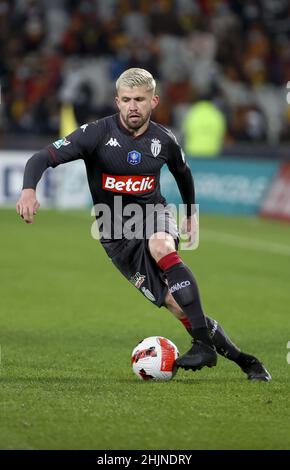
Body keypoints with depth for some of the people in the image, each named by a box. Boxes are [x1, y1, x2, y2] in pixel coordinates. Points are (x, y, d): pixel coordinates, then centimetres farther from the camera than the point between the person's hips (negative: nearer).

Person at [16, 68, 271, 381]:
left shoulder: (164, 140, 0)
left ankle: (204, 343, -36)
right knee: (177, 305, -13)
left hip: (154, 216, 1)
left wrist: (191, 214, 33)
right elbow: (42, 158, -18)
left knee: (161, 245, -37)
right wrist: (28, 190, -37)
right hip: (117, 235, -1)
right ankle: (241, 359, -1)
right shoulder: (98, 133, -11)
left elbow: (183, 173, 23)